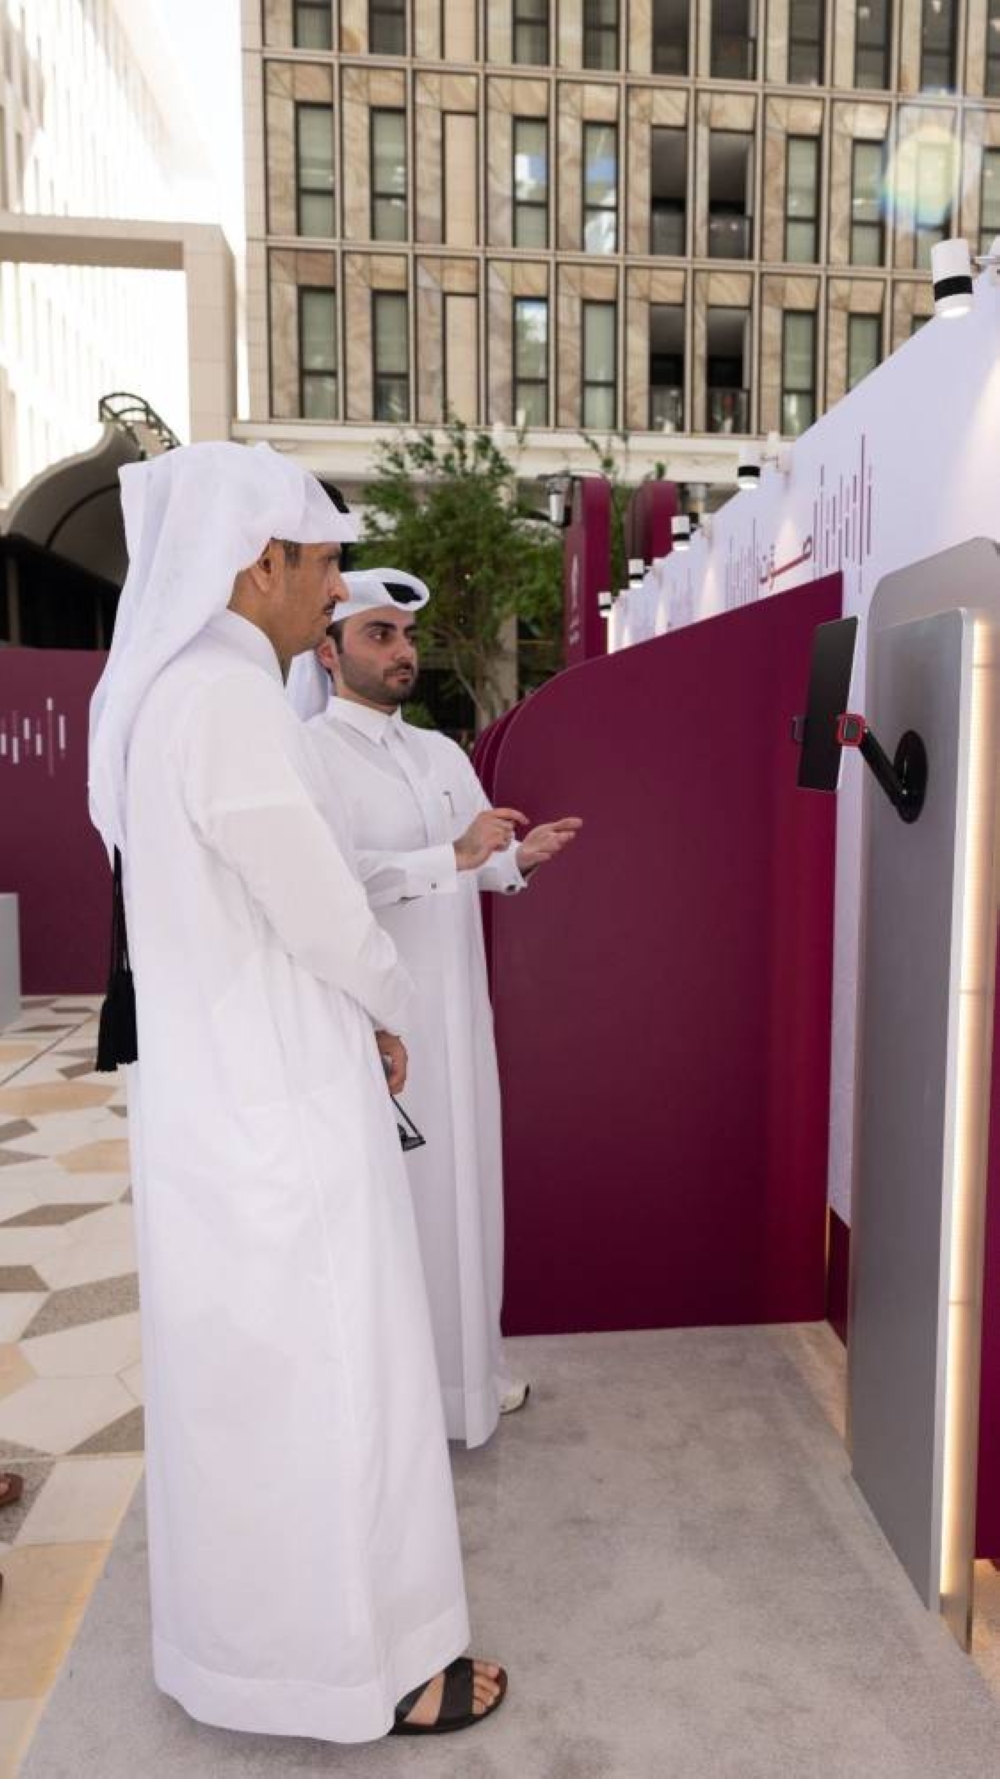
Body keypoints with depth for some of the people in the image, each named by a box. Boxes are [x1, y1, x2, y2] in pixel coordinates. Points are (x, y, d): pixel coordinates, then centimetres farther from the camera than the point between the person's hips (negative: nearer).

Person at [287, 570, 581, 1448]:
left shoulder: (443, 753, 11)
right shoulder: (309, 754, -11)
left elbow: (481, 865, 13)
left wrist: (519, 857, -7)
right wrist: (451, 857, -28)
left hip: (454, 1006, 7)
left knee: (461, 1178, 15)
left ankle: (466, 1362, 32)